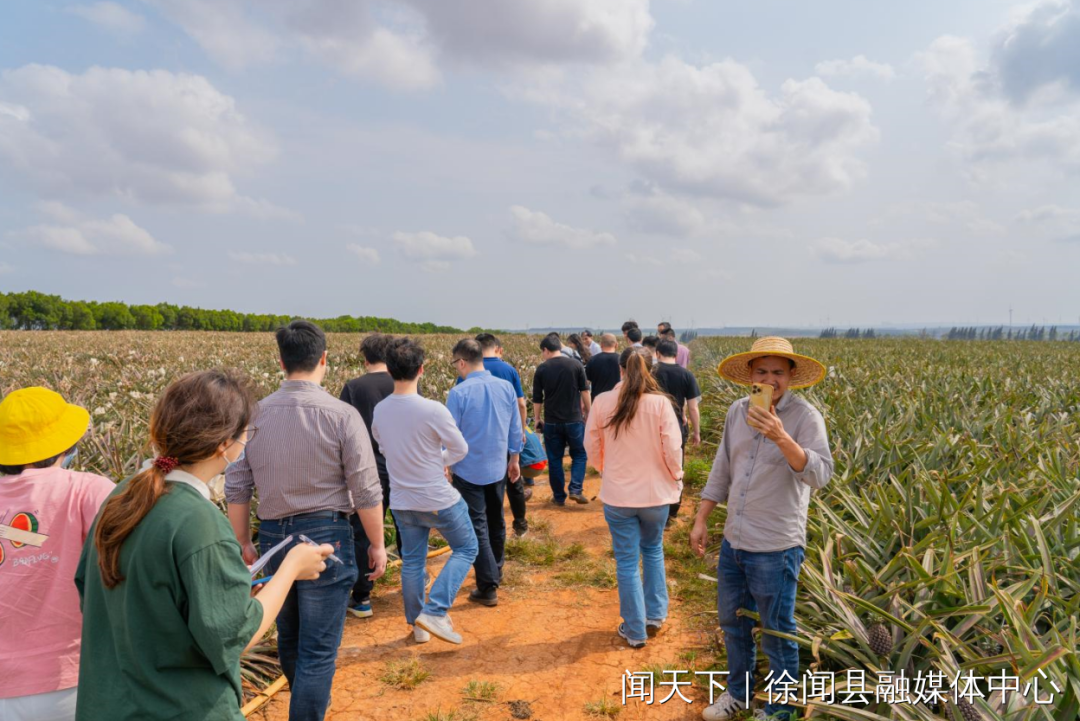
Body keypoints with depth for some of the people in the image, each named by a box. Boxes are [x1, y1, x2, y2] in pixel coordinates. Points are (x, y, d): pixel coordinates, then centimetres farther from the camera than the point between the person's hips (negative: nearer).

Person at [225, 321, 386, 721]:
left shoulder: (255, 414, -2)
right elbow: (366, 492, -12)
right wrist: (377, 544, 1)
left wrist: (244, 542, 18)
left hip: (272, 537, 6)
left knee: (288, 637, 25)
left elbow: (237, 488, 5)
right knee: (318, 650, 5)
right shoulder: (342, 415, -15)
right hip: (325, 536, -6)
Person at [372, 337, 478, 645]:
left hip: (401, 501, 6)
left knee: (412, 561, 19)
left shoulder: (380, 411, -6)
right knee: (466, 548, 15)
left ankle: (417, 625, 32)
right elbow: (461, 449, -12)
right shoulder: (433, 410, -24)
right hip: (439, 500, -5)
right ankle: (434, 612, 5)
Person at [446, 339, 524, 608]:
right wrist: (514, 459, 17)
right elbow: (516, 429, 5)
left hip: (469, 471, -5)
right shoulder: (506, 387, -3)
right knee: (495, 521, 20)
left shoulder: (459, 392, -18)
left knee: (477, 527, 2)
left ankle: (488, 588, 6)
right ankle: (495, 572, 38)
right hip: (498, 468, 5)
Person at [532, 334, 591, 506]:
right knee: (579, 455, 15)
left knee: (554, 459, 11)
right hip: (574, 419, 0)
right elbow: (585, 391, 1)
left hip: (551, 422, 0)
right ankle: (576, 489, 1)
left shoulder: (541, 369, -2)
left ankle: (559, 496, 16)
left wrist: (537, 418, 14)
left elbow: (537, 398, 2)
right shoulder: (575, 365, -3)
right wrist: (588, 412, 13)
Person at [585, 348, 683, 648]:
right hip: (655, 492, 1)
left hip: (618, 495, 0)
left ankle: (635, 631, 23)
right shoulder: (660, 402, -14)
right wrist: (676, 477, 9)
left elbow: (592, 447, 0)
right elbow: (673, 449, -12)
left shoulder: (602, 402, -10)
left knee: (627, 562, 11)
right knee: (653, 550, 26)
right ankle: (655, 615, 32)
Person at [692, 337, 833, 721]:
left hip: (776, 549, -6)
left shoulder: (805, 417, -15)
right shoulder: (737, 411, 2)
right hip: (733, 541, 6)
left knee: (778, 633, 12)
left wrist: (780, 437, -41)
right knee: (732, 621, 23)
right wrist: (701, 520, 10)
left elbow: (820, 475, -28)